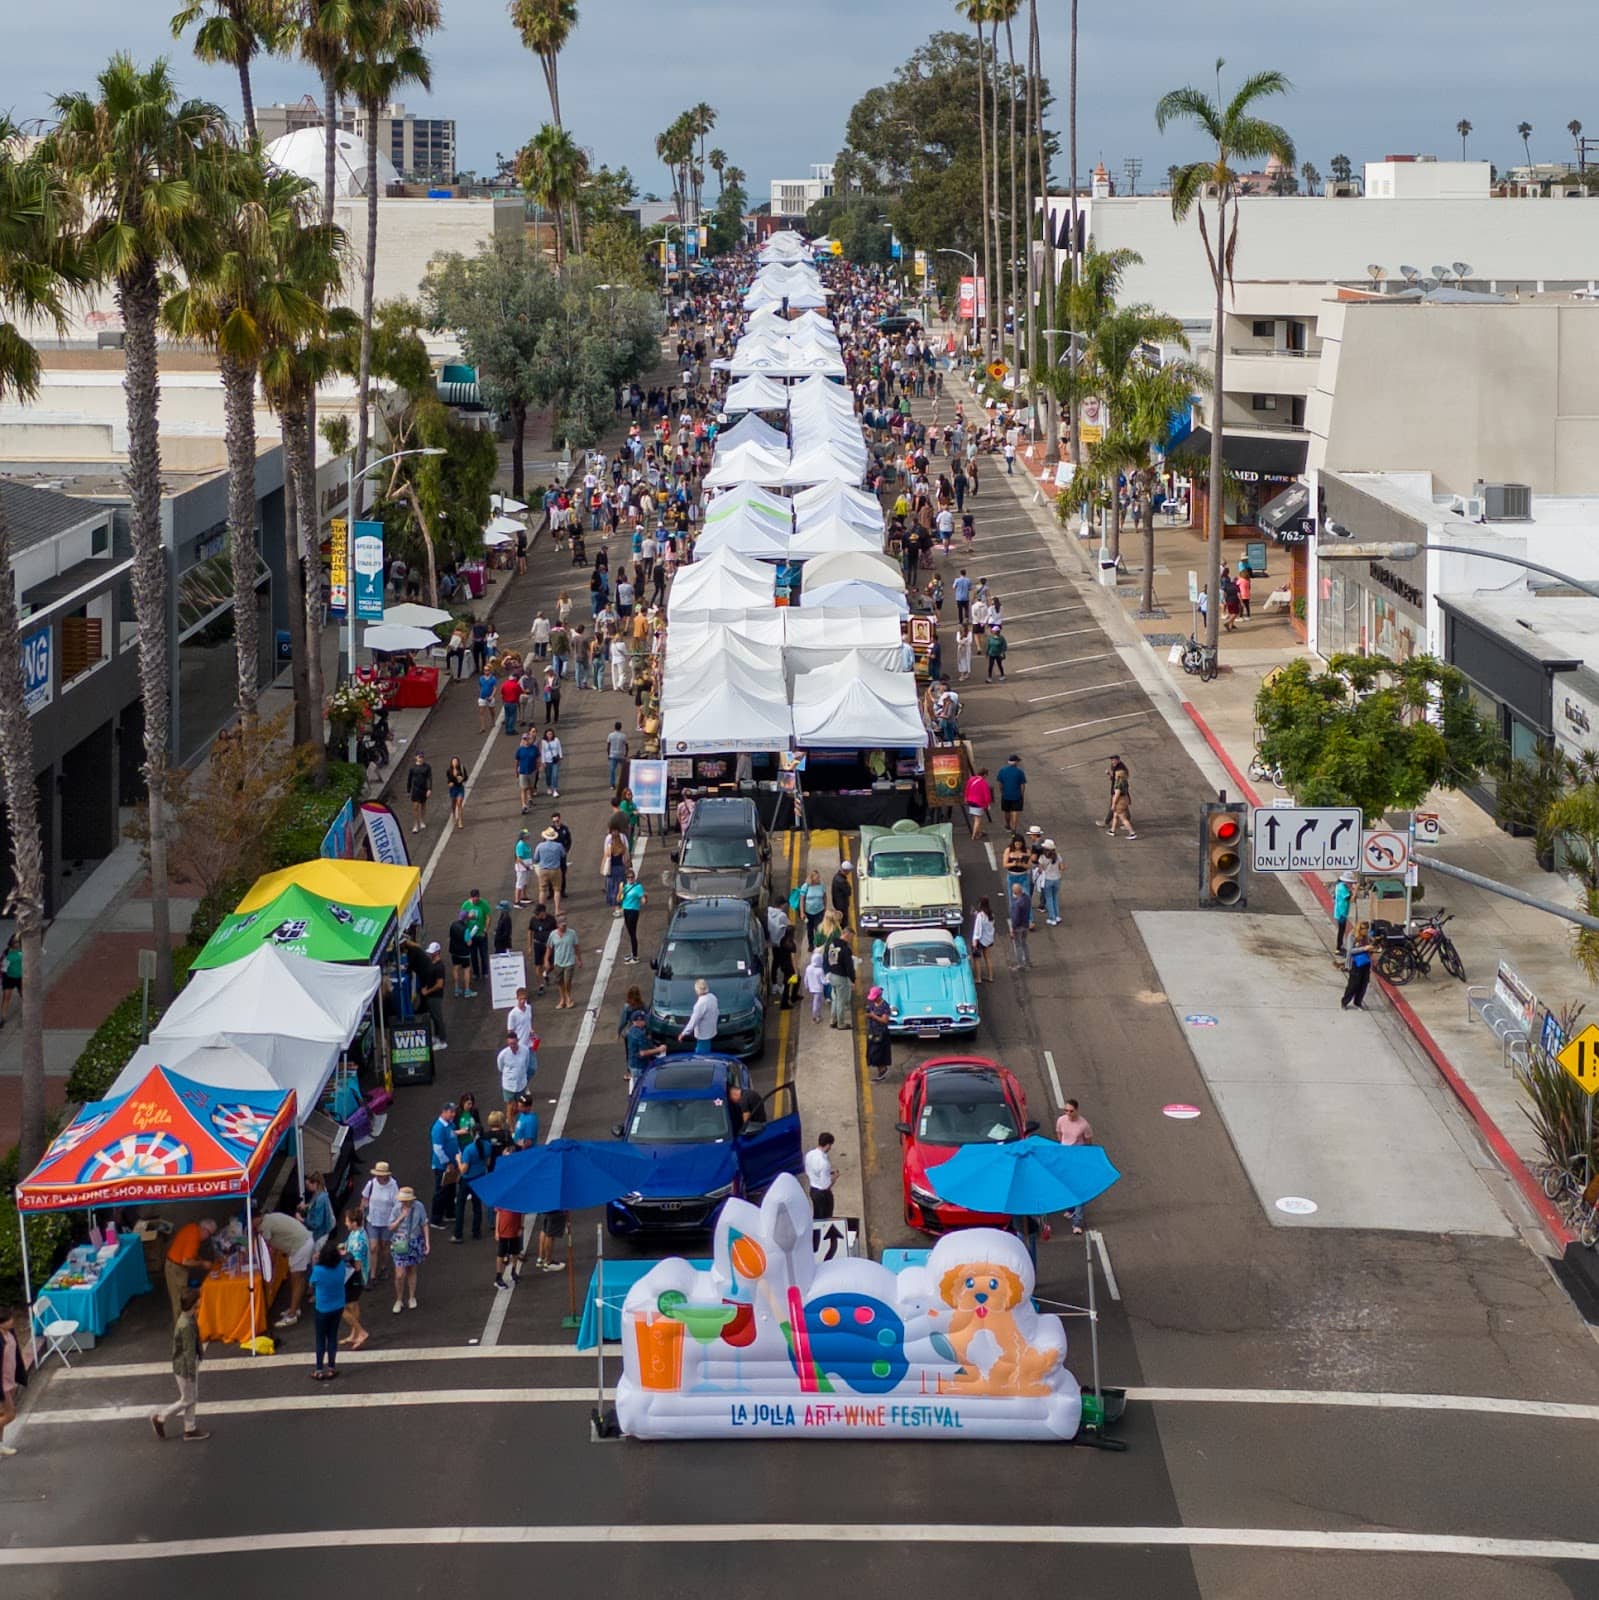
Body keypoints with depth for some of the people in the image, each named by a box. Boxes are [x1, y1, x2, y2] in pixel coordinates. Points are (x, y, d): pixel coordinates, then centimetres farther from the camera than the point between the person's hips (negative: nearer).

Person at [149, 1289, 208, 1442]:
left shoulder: (186, 1317, -1)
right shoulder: (187, 1325, -31)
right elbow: (189, 1351, -25)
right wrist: (192, 1372, -18)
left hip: (191, 1364, 9)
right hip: (185, 1366, -9)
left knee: (193, 1399, 19)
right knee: (186, 1400, 8)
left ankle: (190, 1429, 30)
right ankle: (160, 1419, 22)